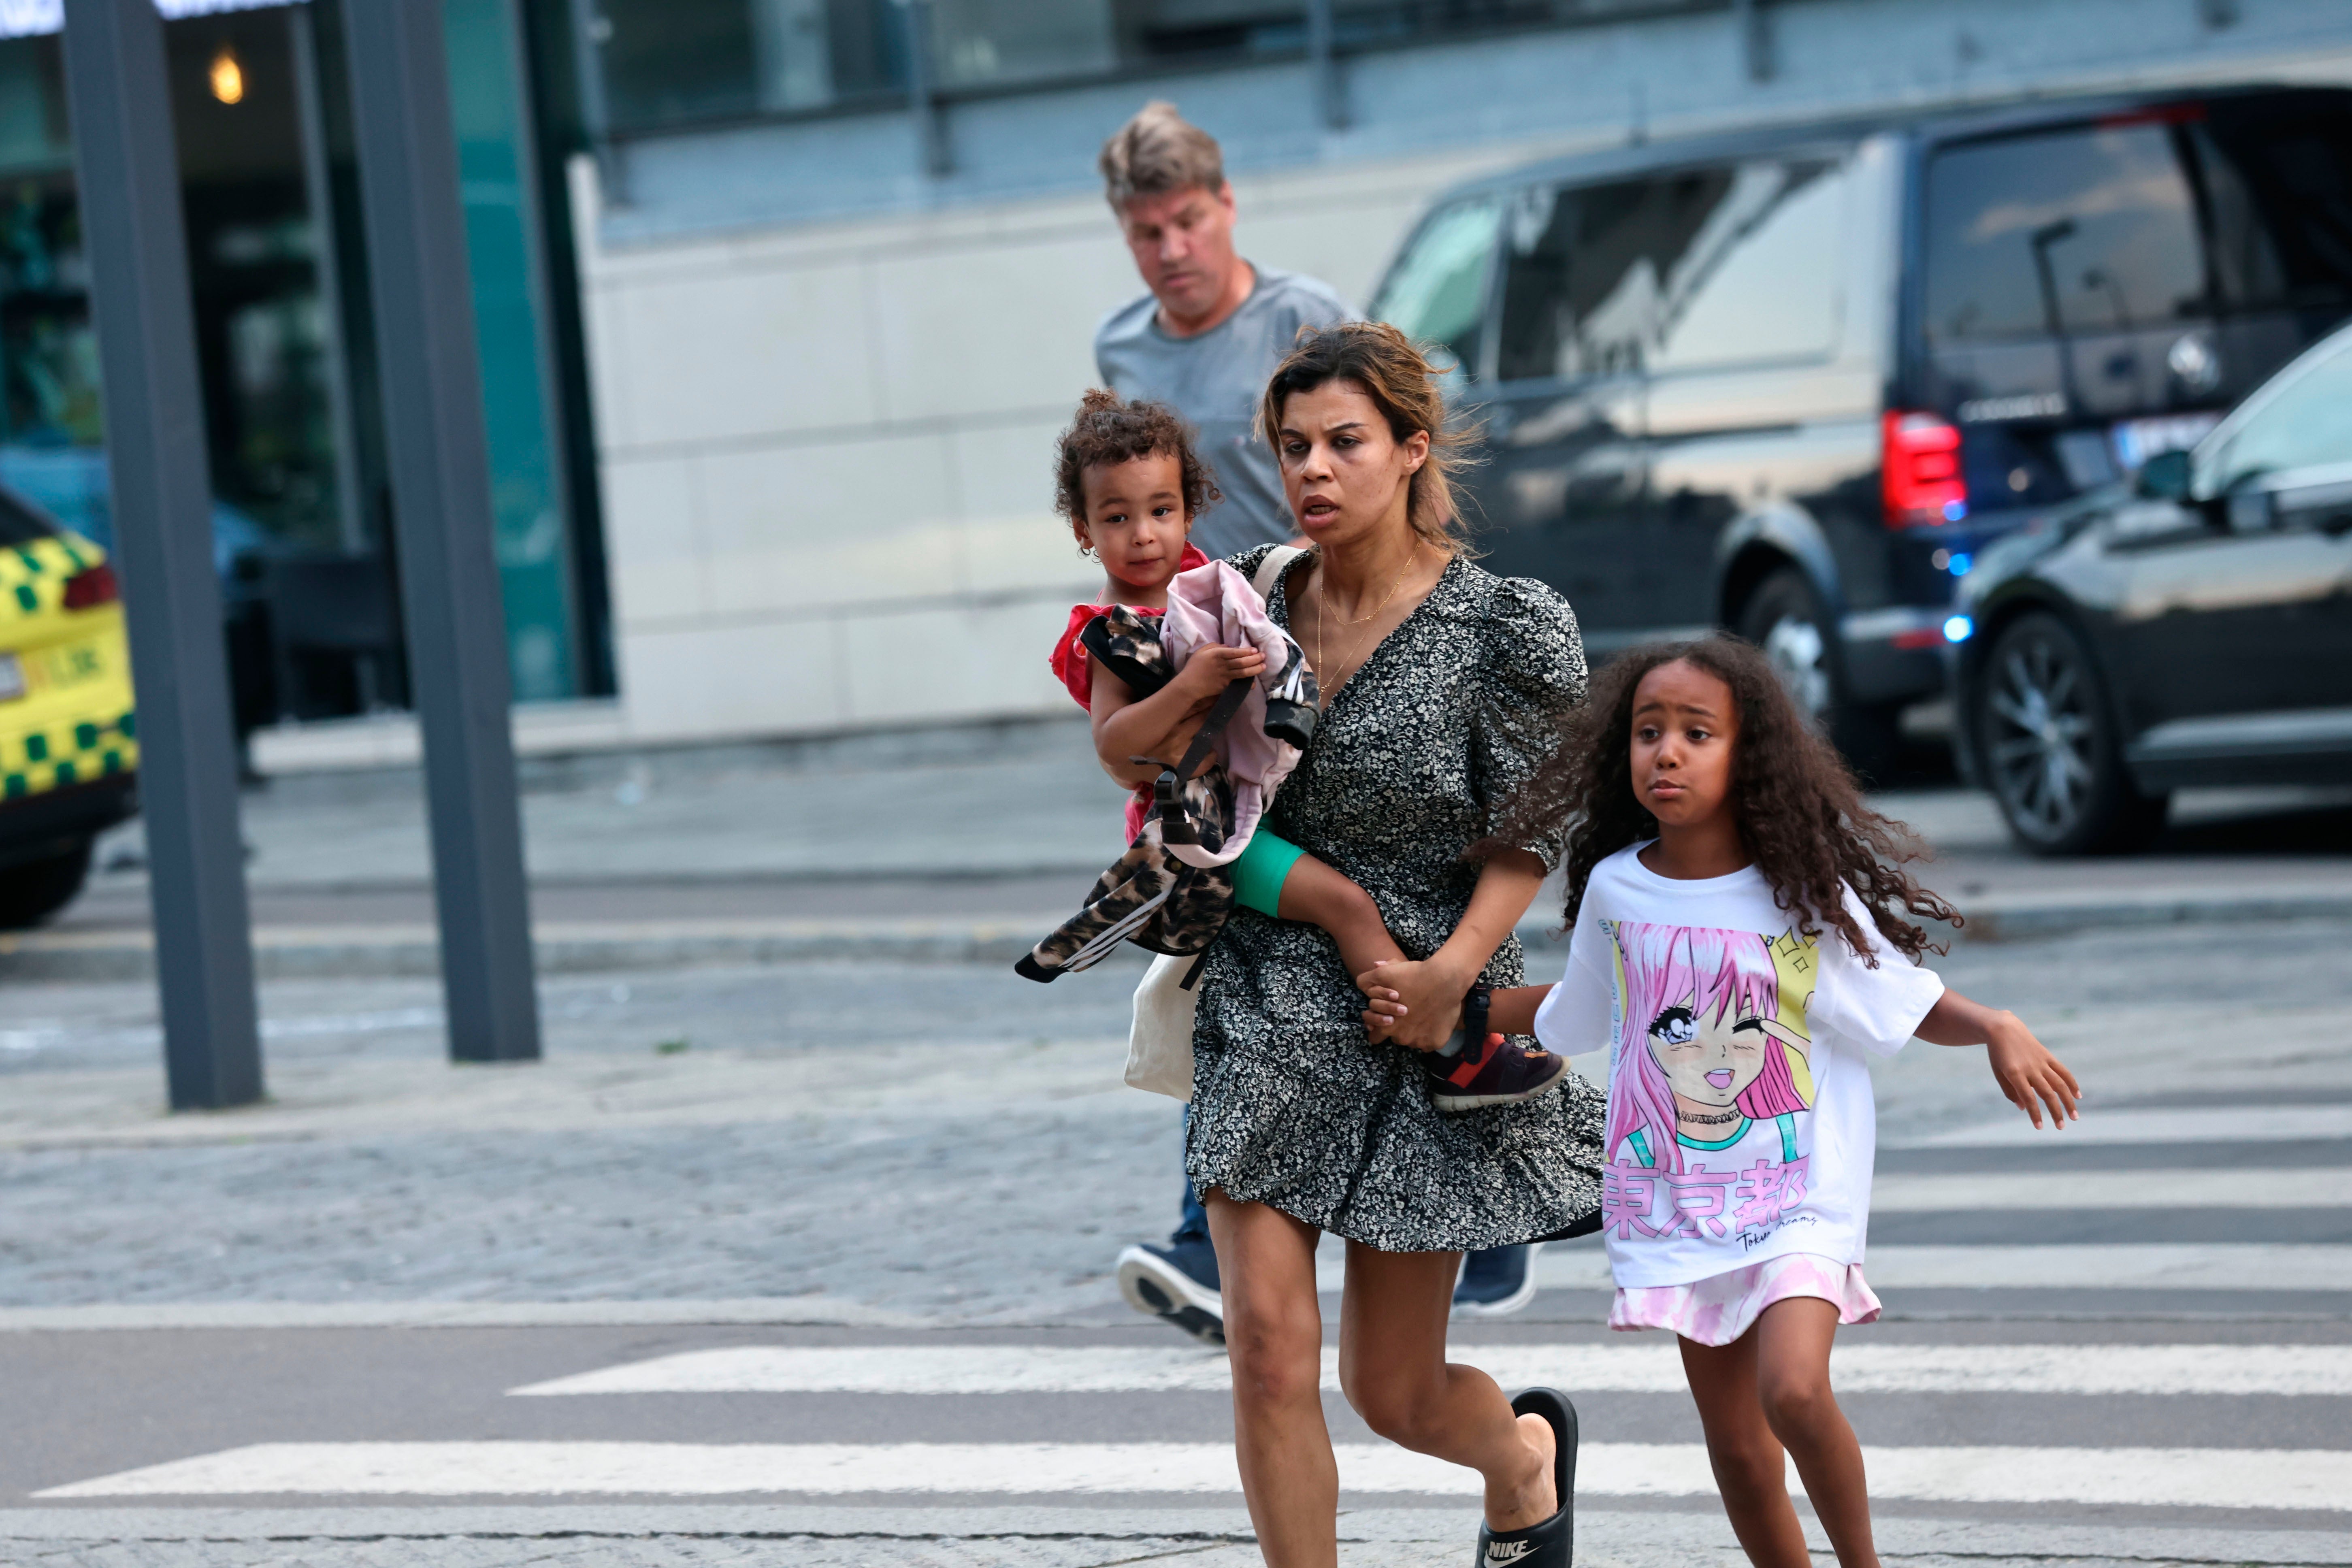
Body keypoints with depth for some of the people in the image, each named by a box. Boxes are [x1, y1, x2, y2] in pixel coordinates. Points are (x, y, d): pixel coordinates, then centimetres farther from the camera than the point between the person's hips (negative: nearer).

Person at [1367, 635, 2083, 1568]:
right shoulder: (1615, 889, 2)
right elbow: (1570, 1015, 19)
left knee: (1793, 1390, -23)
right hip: (1674, 1202, 3)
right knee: (1735, 1440, 6)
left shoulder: (1807, 894, -7)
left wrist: (1996, 1028, -20)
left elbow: (1908, 1002, -1)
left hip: (1798, 1196, -3)